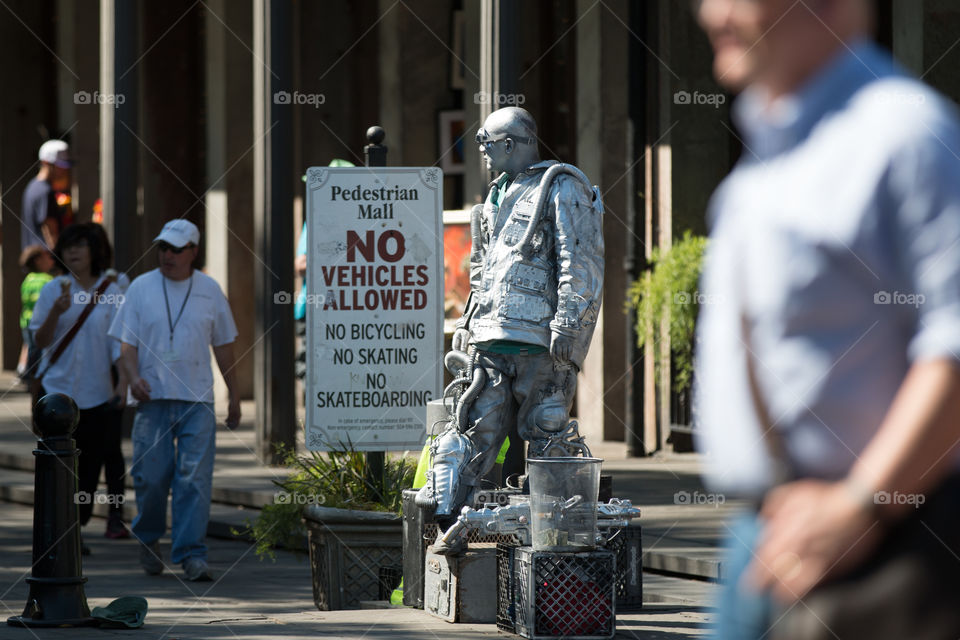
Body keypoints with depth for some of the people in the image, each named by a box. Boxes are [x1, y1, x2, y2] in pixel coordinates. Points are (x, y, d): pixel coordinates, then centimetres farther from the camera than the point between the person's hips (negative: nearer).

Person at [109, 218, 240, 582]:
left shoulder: (209, 290, 9)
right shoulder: (141, 288, 5)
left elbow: (223, 345, 16)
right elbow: (127, 343, 3)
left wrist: (234, 395, 16)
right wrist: (133, 377, -16)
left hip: (197, 401, 0)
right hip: (153, 398, 0)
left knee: (195, 478, -9)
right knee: (151, 477, 0)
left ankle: (191, 554, -9)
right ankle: (149, 539, 25)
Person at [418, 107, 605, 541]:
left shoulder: (561, 188, -1)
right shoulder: (498, 196, 24)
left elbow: (582, 263, -9)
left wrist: (567, 324, -17)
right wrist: (468, 323, 22)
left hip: (541, 341, -7)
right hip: (491, 338, 7)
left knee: (544, 437, -4)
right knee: (474, 426, -1)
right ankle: (443, 509, -4)